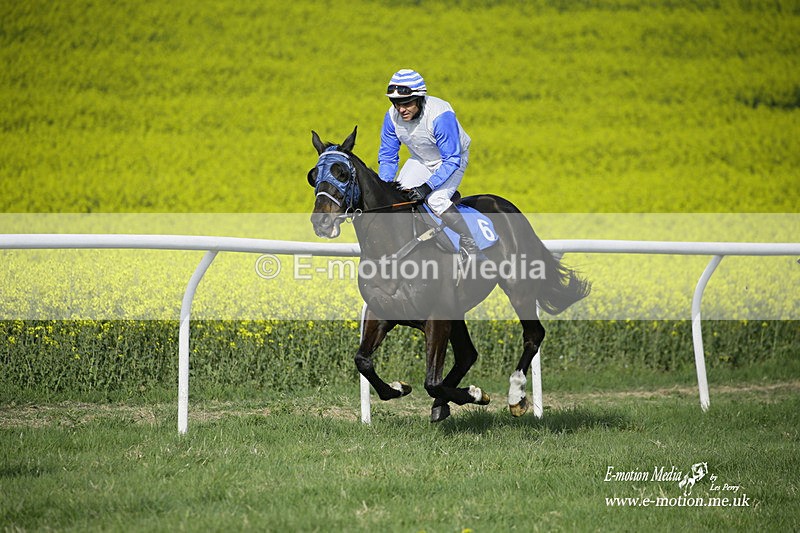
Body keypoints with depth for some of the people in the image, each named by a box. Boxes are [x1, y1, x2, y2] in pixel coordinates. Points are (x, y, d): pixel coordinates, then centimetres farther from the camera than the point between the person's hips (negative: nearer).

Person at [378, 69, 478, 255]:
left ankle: (469, 243, -9)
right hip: (421, 159, 6)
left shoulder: (440, 115, -37)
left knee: (435, 200, -26)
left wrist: (427, 187, -41)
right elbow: (387, 156, -6)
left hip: (453, 159, -6)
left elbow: (452, 160, -33)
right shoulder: (392, 117, -20)